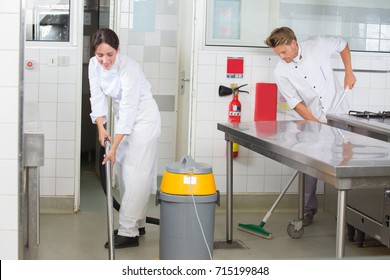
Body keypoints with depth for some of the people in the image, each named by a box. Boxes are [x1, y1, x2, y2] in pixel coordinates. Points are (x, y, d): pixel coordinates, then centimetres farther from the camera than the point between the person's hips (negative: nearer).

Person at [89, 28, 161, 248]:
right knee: (124, 170, 10)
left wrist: (114, 148, -28)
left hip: (143, 118, -8)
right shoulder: (94, 65, -8)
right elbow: (98, 97, -5)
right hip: (123, 117, 8)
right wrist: (101, 127, -19)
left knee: (136, 174, -11)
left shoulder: (129, 69, -29)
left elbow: (129, 109, -29)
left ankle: (128, 232, -10)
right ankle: (137, 223, 21)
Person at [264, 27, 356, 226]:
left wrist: (348, 73, 2)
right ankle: (309, 209, 11)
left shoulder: (318, 46, -10)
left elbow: (343, 45, 11)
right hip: (311, 121, 0)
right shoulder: (281, 72, -10)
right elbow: (296, 103, -9)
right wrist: (317, 124, -15)